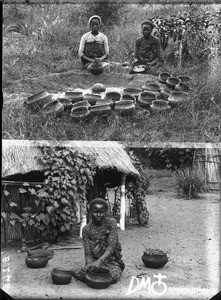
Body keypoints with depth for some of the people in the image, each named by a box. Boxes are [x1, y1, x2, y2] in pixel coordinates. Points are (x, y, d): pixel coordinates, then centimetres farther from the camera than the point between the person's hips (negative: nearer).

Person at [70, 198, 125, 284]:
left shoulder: (111, 222, -8)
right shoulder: (86, 229, -3)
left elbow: (111, 246, -18)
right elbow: (88, 254, -7)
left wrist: (100, 260, -36)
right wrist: (90, 264, -31)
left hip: (112, 261, 0)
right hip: (94, 260, 1)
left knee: (113, 277, -32)